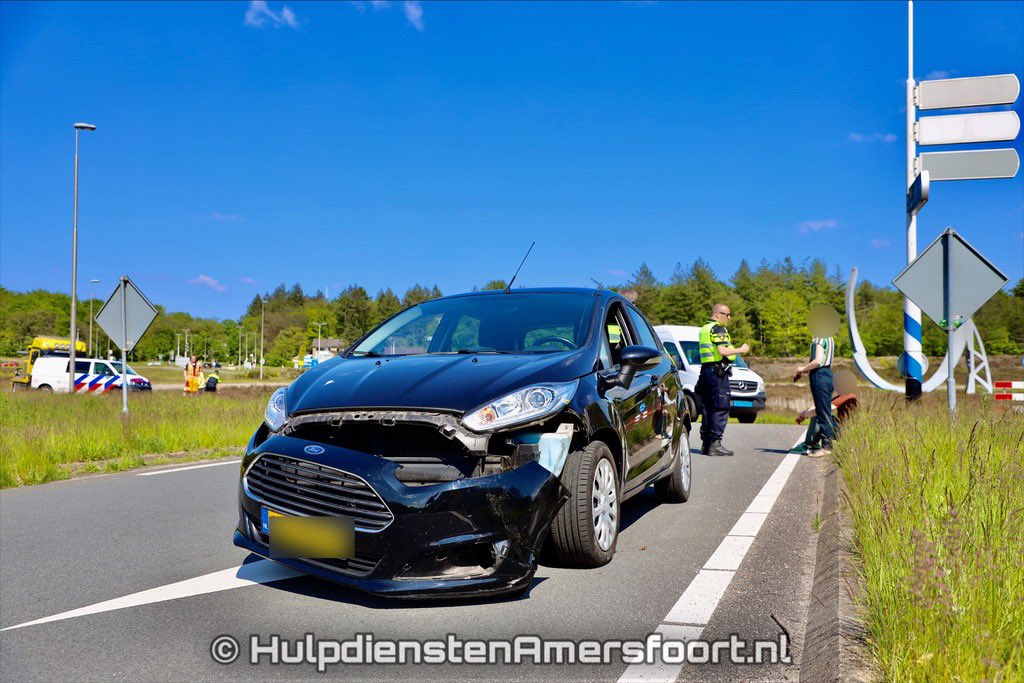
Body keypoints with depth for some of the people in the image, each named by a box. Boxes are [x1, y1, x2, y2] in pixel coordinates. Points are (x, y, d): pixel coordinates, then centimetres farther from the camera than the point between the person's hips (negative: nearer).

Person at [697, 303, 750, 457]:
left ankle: (706, 444, 13)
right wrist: (740, 350, -7)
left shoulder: (704, 329, 20)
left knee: (707, 409, 11)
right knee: (721, 409, -8)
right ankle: (715, 444, -10)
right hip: (718, 372, -10)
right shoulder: (718, 329, -10)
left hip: (706, 369, 10)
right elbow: (722, 351, -20)